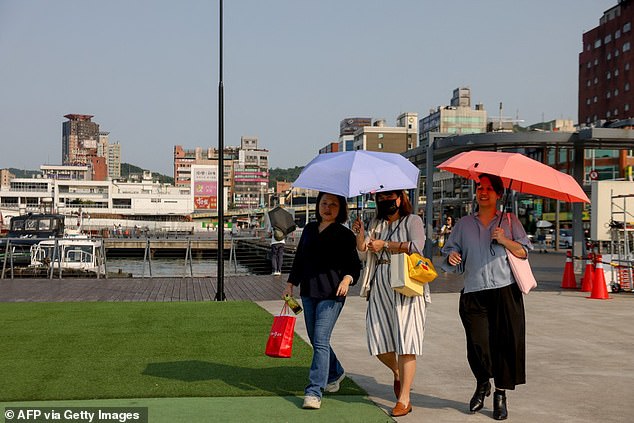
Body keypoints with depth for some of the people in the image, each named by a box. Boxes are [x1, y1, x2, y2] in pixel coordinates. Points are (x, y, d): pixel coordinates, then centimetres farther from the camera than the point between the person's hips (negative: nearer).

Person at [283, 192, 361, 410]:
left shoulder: (344, 234, -2)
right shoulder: (309, 229, 13)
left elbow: (354, 265, -1)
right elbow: (299, 259, 20)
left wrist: (347, 279, -20)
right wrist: (291, 283, 15)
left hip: (331, 294, -6)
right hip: (308, 293, 6)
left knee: (320, 341, -12)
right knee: (315, 340, 15)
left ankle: (314, 391, -13)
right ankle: (335, 373, 39)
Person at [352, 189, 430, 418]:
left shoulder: (412, 221, 2)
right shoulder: (376, 224, 17)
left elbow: (416, 246, -15)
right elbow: (364, 254, 13)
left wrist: (385, 245, -13)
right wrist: (360, 234, -4)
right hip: (380, 287, 5)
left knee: (405, 340, -8)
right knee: (377, 340, 2)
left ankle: (404, 399, -4)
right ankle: (398, 372, 34)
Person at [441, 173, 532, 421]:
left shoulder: (510, 221, 11)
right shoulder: (464, 224, 16)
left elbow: (524, 252, 5)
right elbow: (450, 250, 17)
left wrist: (505, 241, -12)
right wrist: (451, 256, -6)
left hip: (505, 291, -1)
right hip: (473, 293, 1)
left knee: (505, 342, -4)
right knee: (478, 344, -5)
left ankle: (500, 394, 12)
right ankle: (482, 384, 23)